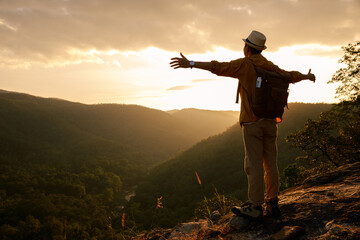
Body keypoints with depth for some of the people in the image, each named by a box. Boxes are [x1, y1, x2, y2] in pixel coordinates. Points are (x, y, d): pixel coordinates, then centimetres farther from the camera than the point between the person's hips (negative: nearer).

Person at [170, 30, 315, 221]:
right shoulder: (271, 67, 13)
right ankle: (272, 204, 15)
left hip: (252, 122, -6)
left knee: (254, 165, -5)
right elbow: (292, 76, 28)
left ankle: (255, 208, -1)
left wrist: (190, 64, -18)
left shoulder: (244, 65, -6)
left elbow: (218, 67, -17)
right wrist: (308, 76, 49)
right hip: (270, 122, 6)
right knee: (270, 163, 9)